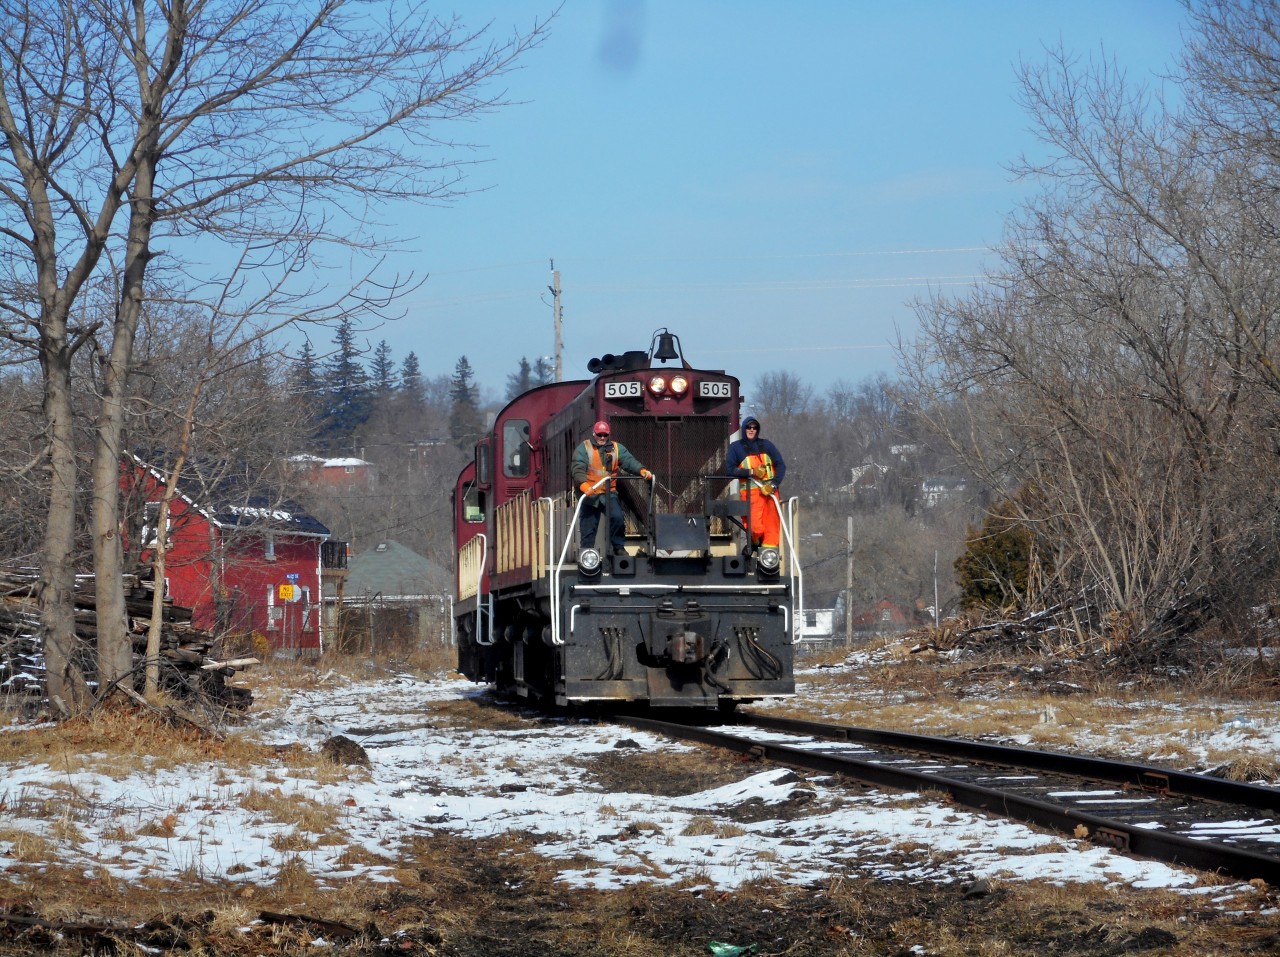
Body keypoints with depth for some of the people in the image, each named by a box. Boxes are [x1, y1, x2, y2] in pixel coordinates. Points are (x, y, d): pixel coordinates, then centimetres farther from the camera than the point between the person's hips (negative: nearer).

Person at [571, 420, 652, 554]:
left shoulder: (617, 448, 10)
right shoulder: (583, 449, 2)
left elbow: (629, 461, -5)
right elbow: (578, 470, -12)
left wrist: (642, 470, -26)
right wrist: (584, 486, -30)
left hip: (609, 494, 2)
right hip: (590, 494, -2)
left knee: (617, 518, -15)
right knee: (588, 526, 2)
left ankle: (618, 547, 2)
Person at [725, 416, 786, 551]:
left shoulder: (766, 445, 16)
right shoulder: (736, 447, 9)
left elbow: (781, 465, 10)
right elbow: (729, 470, 1)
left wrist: (774, 484, -6)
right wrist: (751, 472, -10)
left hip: (770, 490, 3)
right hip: (751, 491, -3)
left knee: (773, 523, -6)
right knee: (755, 527, -15)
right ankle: (754, 544, 13)